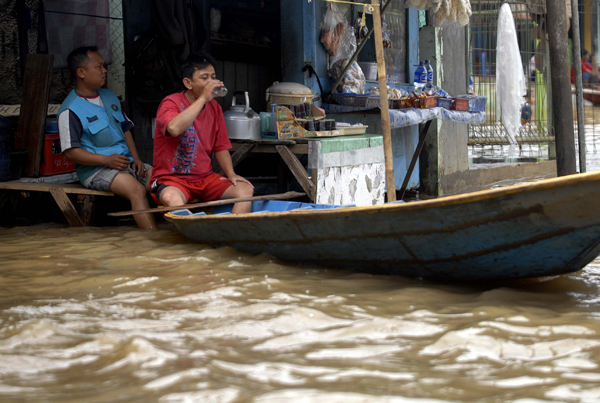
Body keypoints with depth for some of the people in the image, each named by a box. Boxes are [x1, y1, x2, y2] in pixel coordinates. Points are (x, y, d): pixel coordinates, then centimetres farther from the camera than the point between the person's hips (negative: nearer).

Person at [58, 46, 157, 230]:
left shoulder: (110, 97, 17)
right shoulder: (70, 110, -7)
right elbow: (70, 151, -11)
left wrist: (136, 158, 5)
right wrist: (106, 160, -20)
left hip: (126, 162, 7)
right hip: (95, 169, -7)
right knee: (137, 189, -32)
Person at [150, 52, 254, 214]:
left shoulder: (214, 107, 10)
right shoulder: (171, 103, -9)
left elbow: (220, 147, 16)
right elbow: (174, 128, -33)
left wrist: (231, 174, -3)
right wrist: (203, 98, -26)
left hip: (205, 178, 6)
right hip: (171, 178, -6)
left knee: (246, 190, -16)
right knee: (172, 199, -39)